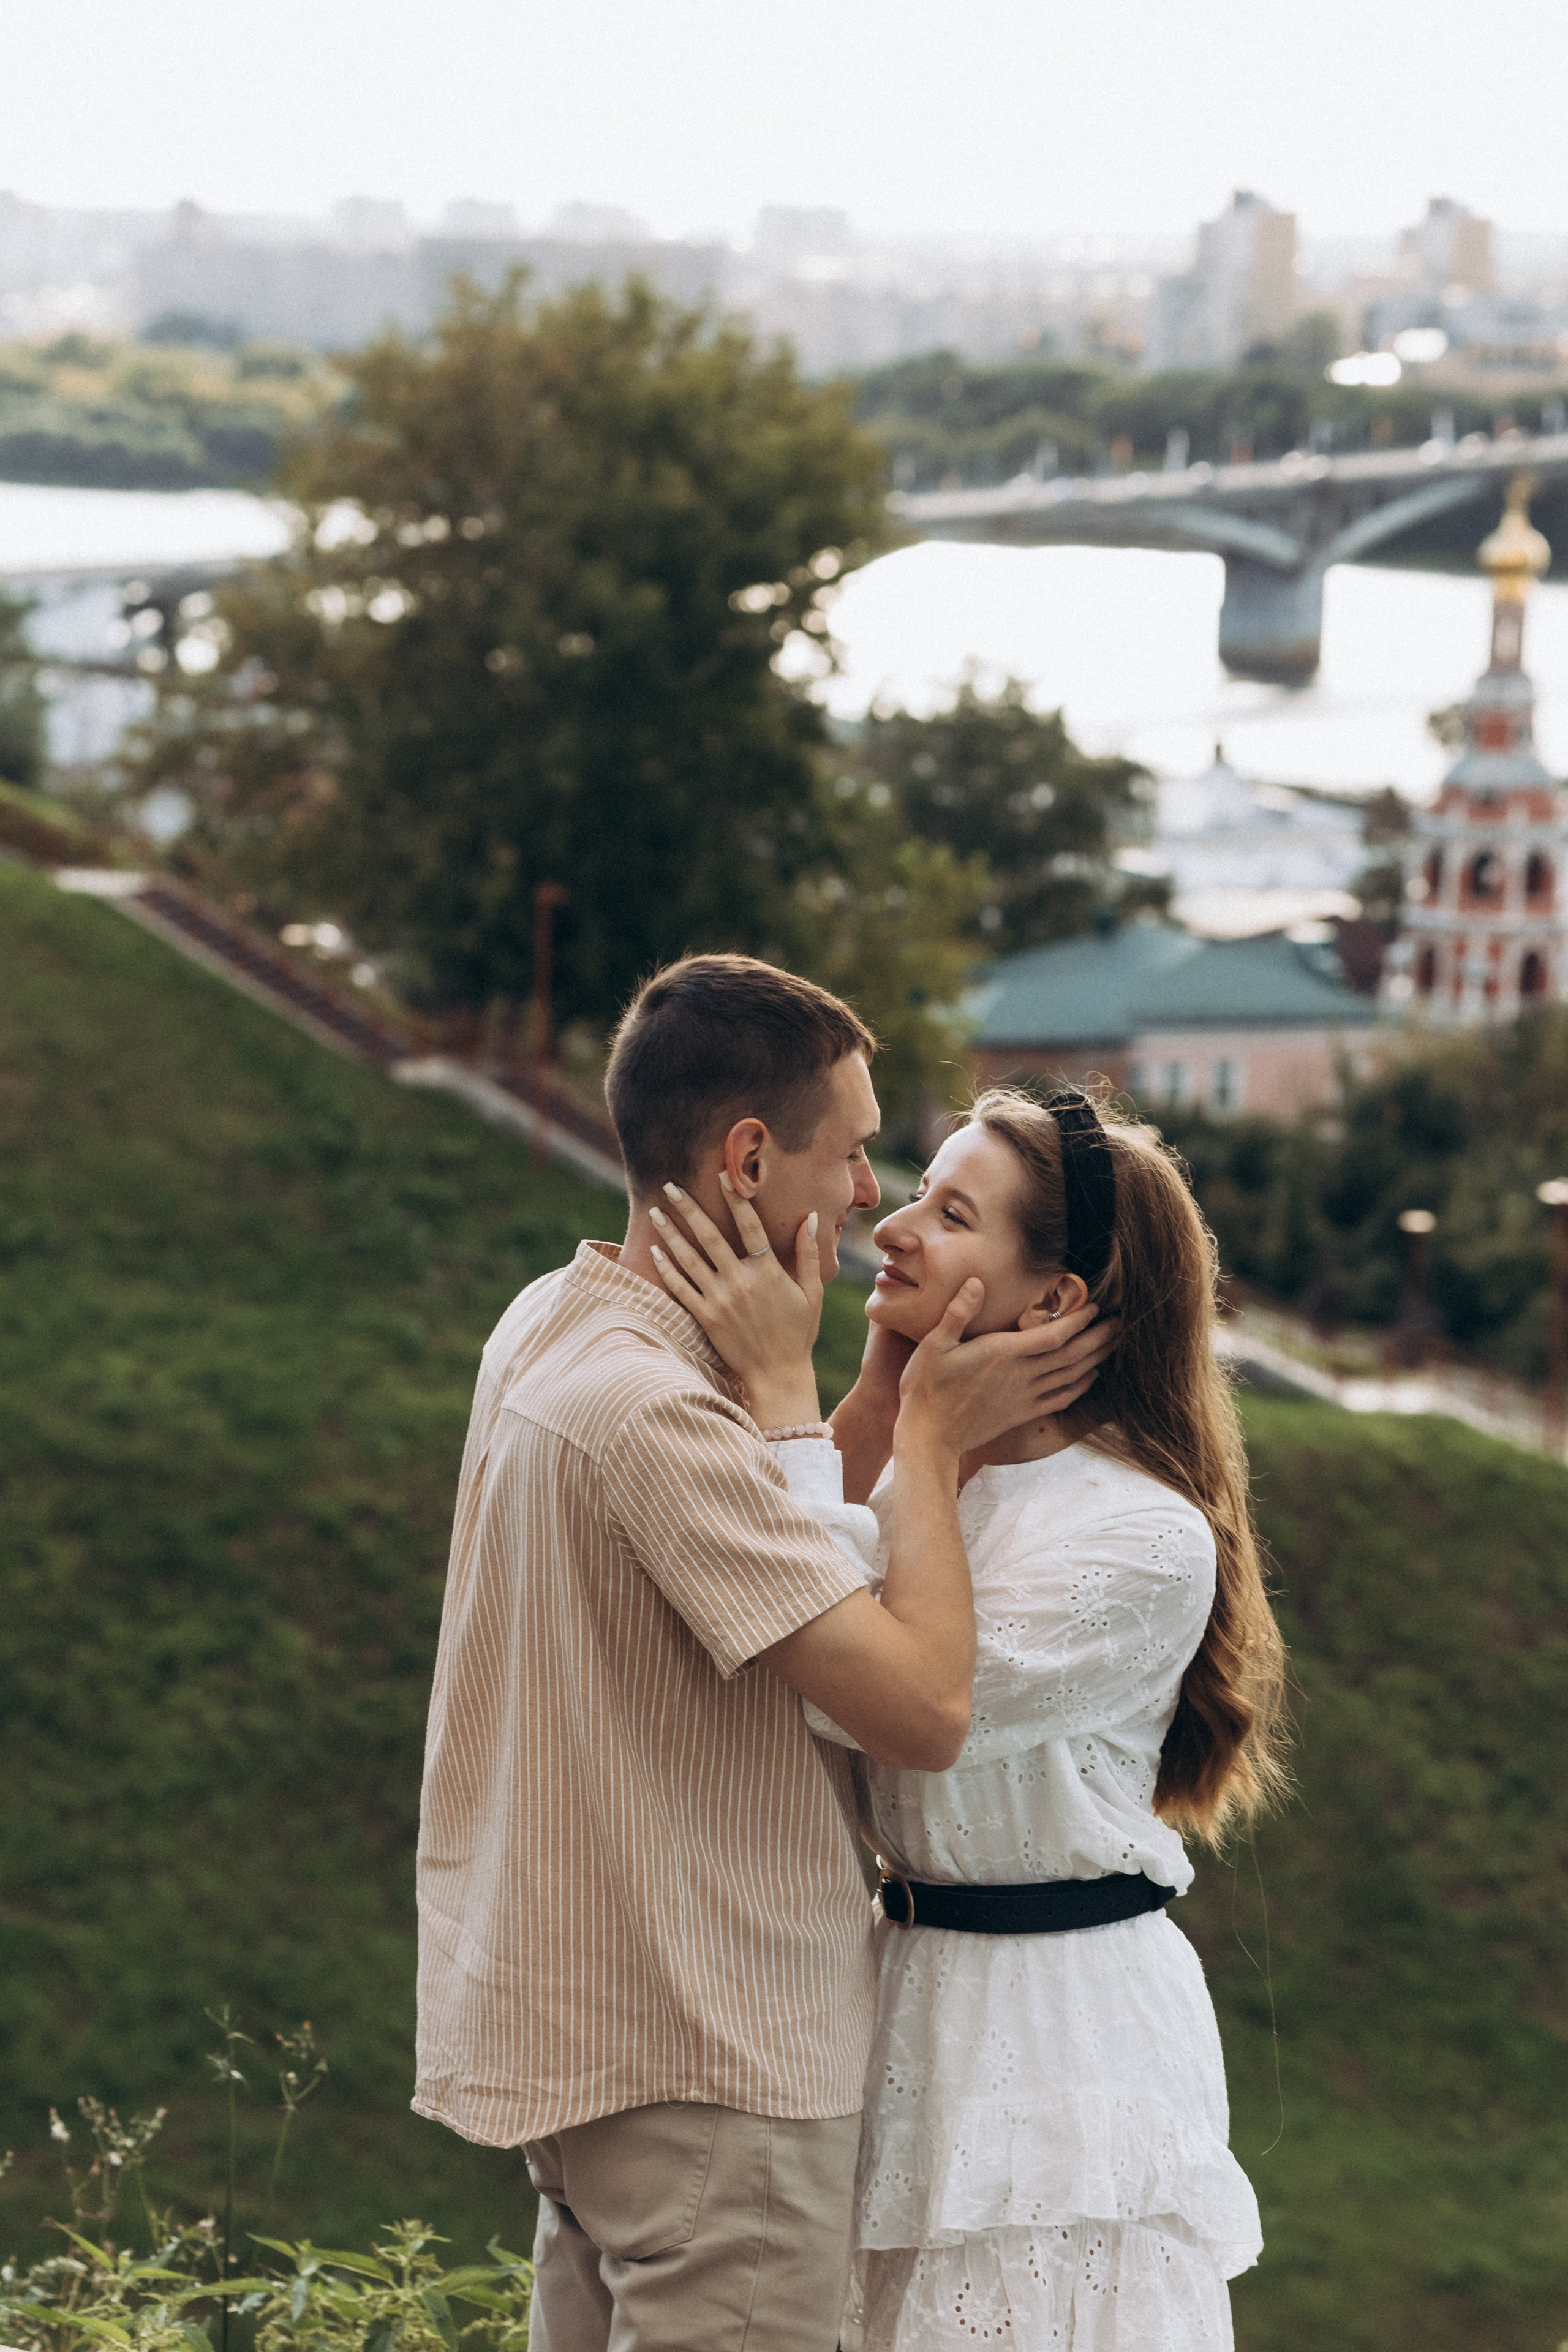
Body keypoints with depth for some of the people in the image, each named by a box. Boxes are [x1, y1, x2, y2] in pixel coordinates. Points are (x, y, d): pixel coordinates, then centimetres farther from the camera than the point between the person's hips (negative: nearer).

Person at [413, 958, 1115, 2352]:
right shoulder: (654, 1411, -24)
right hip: (704, 2063, -10)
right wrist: (933, 1435, -14)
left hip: (576, 2023, 10)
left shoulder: (550, 1325, 8)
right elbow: (924, 1708, -25)